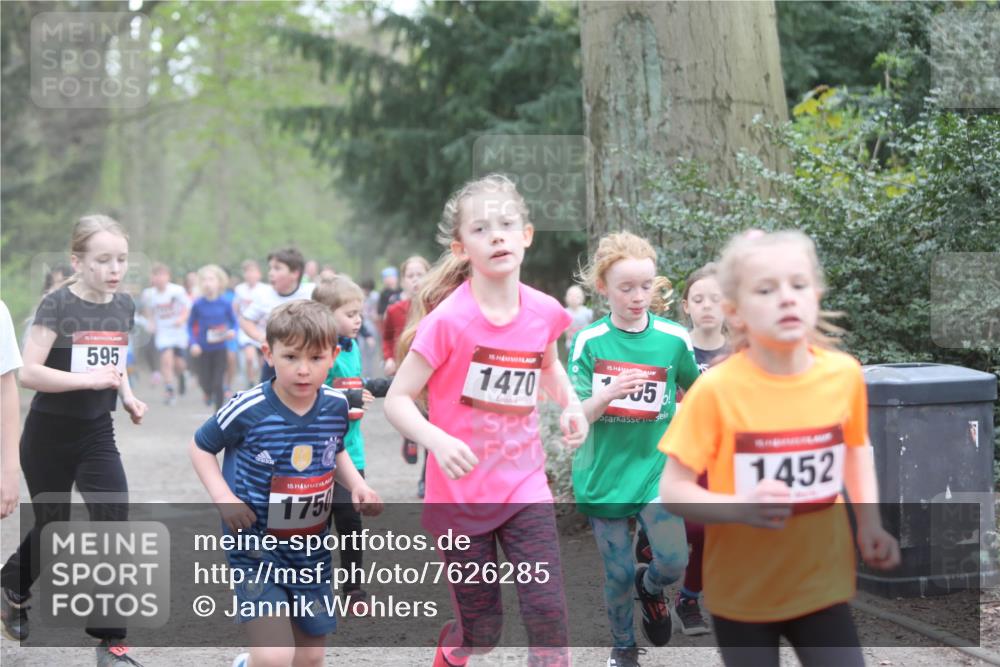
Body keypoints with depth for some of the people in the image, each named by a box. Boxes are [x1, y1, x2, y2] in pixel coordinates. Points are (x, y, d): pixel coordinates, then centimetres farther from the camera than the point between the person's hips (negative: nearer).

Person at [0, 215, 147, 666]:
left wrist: (128, 396, 2)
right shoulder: (57, 305, -16)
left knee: (113, 523, -9)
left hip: (97, 434, 4)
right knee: (53, 525, 11)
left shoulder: (124, 306, 2)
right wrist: (90, 379, -29)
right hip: (49, 434, -4)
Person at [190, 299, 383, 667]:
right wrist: (222, 497, -16)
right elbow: (200, 446, -3)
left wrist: (357, 484, -1)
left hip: (311, 550, 5)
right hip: (255, 545, -5)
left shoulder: (336, 406, -4)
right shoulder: (248, 410, -18)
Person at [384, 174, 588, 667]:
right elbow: (397, 400, -15)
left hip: (524, 487, 3)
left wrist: (571, 405, 1)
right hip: (460, 493, -3)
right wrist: (437, 440, -33)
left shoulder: (544, 312, -3)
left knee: (547, 614, -7)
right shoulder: (448, 320, -17)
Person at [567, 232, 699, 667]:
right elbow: (577, 417, -11)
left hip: (655, 467, 0)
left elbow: (697, 392, 13)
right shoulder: (588, 342, -6)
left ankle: (650, 587, 19)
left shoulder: (673, 339, -4)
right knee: (618, 574, 6)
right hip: (604, 472, 0)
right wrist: (607, 395, -29)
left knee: (674, 561, -16)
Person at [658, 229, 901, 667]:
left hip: (822, 584, 2)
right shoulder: (717, 390, -18)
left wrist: (870, 523, 1)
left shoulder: (844, 374, -7)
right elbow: (672, 490, -13)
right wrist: (741, 508, -30)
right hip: (742, 592, -2)